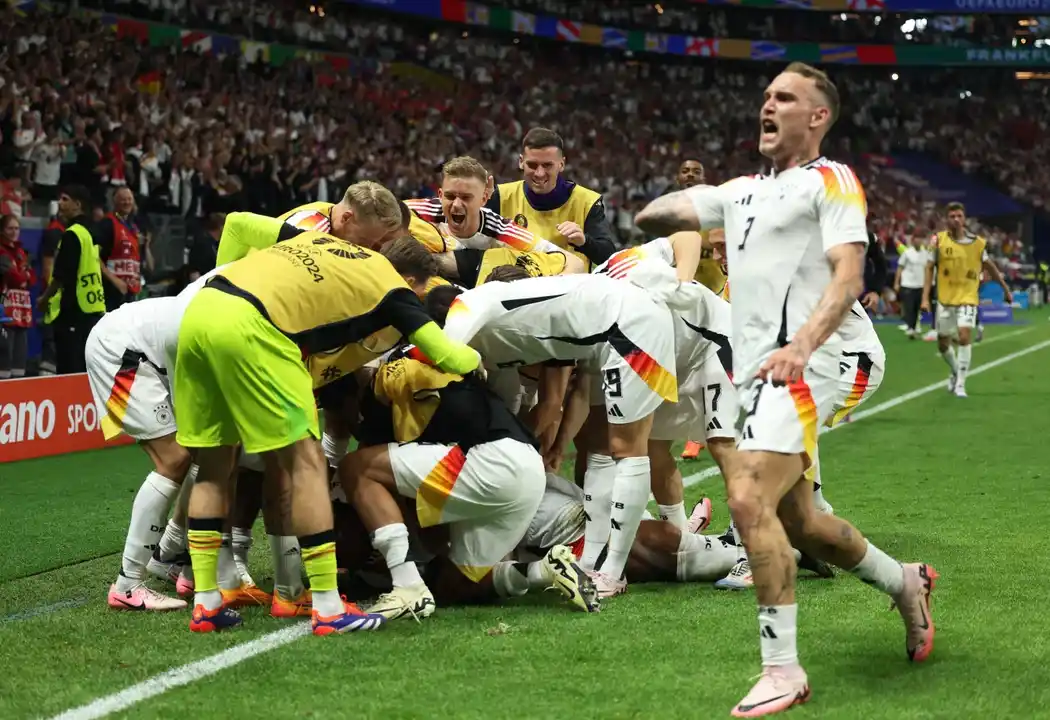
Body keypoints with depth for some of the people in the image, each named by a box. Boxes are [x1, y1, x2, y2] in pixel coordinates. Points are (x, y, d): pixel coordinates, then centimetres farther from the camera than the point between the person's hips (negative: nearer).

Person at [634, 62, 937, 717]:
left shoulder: (830, 181, -1)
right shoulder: (743, 191, 22)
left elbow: (848, 278, -15)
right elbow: (653, 216, 23)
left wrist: (801, 345, -27)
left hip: (797, 371, -8)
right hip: (751, 371, 9)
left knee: (749, 499, -24)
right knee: (798, 521, 14)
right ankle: (906, 582, 37)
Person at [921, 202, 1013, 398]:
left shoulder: (977, 243, -2)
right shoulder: (939, 240, -4)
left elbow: (990, 267, 12)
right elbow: (930, 268, -1)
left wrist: (1006, 289, 17)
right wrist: (925, 298, -7)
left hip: (968, 298, -1)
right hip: (945, 299, 1)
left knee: (964, 337, -19)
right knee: (943, 345, 9)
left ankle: (960, 384, -8)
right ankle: (954, 371, 40)